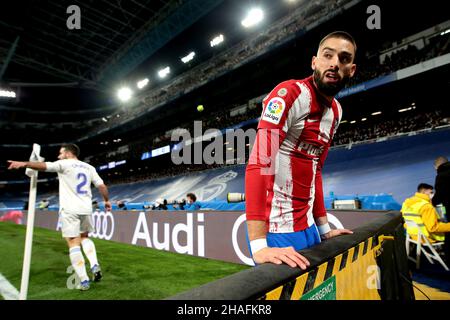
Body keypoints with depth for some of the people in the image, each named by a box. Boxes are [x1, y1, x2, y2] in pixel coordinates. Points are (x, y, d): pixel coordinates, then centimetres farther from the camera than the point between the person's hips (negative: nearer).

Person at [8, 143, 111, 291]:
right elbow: (102, 186, 9)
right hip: (86, 208, 5)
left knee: (74, 244, 0)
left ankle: (84, 280, -1)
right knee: (85, 237, 24)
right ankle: (95, 265, 6)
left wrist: (24, 164, -24)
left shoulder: (65, 164, 0)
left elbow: (45, 166, -18)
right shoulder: (89, 167, 12)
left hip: (70, 210, -5)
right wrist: (107, 201, 20)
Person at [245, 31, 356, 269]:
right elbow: (259, 161, -26)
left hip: (308, 228, 8)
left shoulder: (336, 111, 11)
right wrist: (258, 245, -31)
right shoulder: (290, 93, -15)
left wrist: (324, 229, 17)